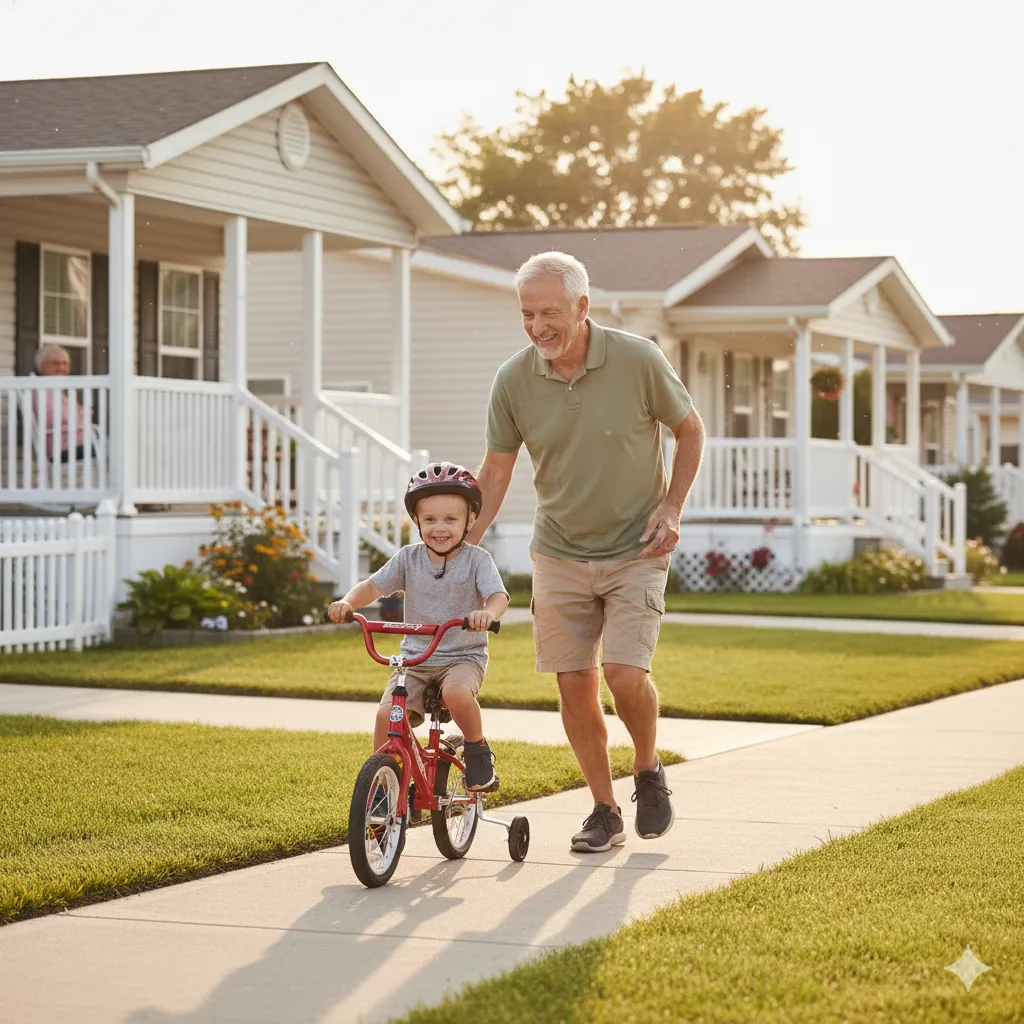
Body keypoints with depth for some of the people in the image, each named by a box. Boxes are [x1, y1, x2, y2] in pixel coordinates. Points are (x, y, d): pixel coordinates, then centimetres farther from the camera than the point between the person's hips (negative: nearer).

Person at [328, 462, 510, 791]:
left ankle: (477, 749, -7)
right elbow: (374, 586, -2)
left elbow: (498, 595, -18)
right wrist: (347, 602, -24)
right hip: (415, 658, 3)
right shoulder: (409, 558, 3)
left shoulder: (476, 559, -5)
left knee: (457, 693, -36)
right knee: (387, 714, -19)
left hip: (464, 656, -3)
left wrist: (488, 612, -43)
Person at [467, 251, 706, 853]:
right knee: (575, 684, 2)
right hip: (560, 554, 3)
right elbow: (496, 473, 1)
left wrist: (672, 507, -9)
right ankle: (605, 811, 19)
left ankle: (649, 770, 15)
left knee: (625, 674, -15)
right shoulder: (514, 380, -8)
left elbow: (691, 430, 1)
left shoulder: (639, 360, -15)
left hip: (635, 552, -3)